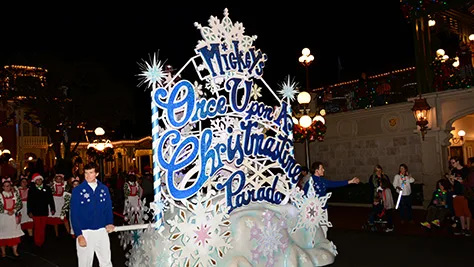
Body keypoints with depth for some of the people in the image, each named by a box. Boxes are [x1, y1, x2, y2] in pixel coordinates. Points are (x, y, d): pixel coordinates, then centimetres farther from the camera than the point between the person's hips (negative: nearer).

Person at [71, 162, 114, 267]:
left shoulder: (104, 189, 4)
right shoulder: (78, 190, -4)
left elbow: (108, 209, 9)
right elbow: (74, 214, -6)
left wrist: (110, 223, -9)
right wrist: (79, 235, -12)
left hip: (102, 231, 2)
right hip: (85, 232, -2)